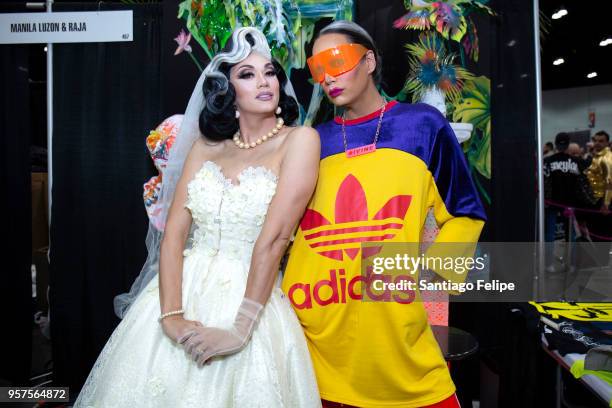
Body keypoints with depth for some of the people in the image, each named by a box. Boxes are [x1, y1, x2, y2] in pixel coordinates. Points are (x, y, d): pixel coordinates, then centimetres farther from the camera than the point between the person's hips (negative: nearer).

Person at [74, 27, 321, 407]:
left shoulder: (299, 140, -7)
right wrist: (171, 316, -13)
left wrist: (241, 329, -18)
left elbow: (274, 238, -16)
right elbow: (174, 233, -1)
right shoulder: (205, 147, 6)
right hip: (182, 294, 4)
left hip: (250, 301, -4)